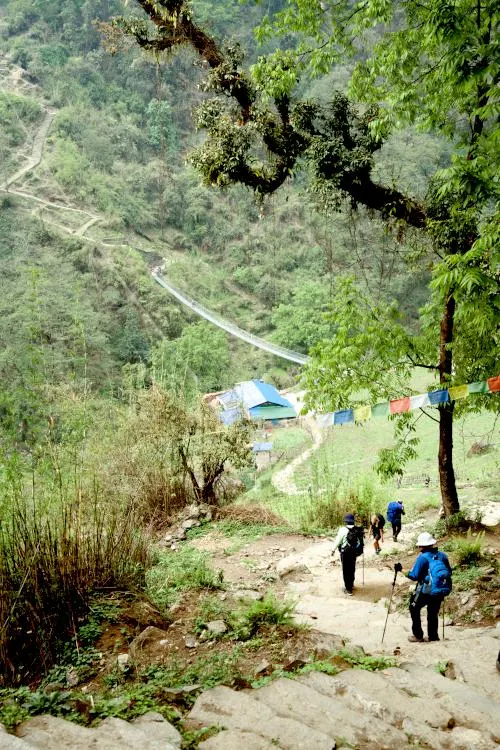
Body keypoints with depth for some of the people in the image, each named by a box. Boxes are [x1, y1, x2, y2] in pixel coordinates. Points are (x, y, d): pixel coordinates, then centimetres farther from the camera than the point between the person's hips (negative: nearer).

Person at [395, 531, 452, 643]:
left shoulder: (423, 557, -13)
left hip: (427, 590, -5)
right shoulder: (443, 555, 3)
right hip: (443, 590, 5)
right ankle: (433, 636, 26)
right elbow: (449, 572, 11)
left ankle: (418, 636, 13)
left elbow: (414, 576, -12)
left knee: (414, 608, 15)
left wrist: (401, 570, -2)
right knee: (433, 612, 23)